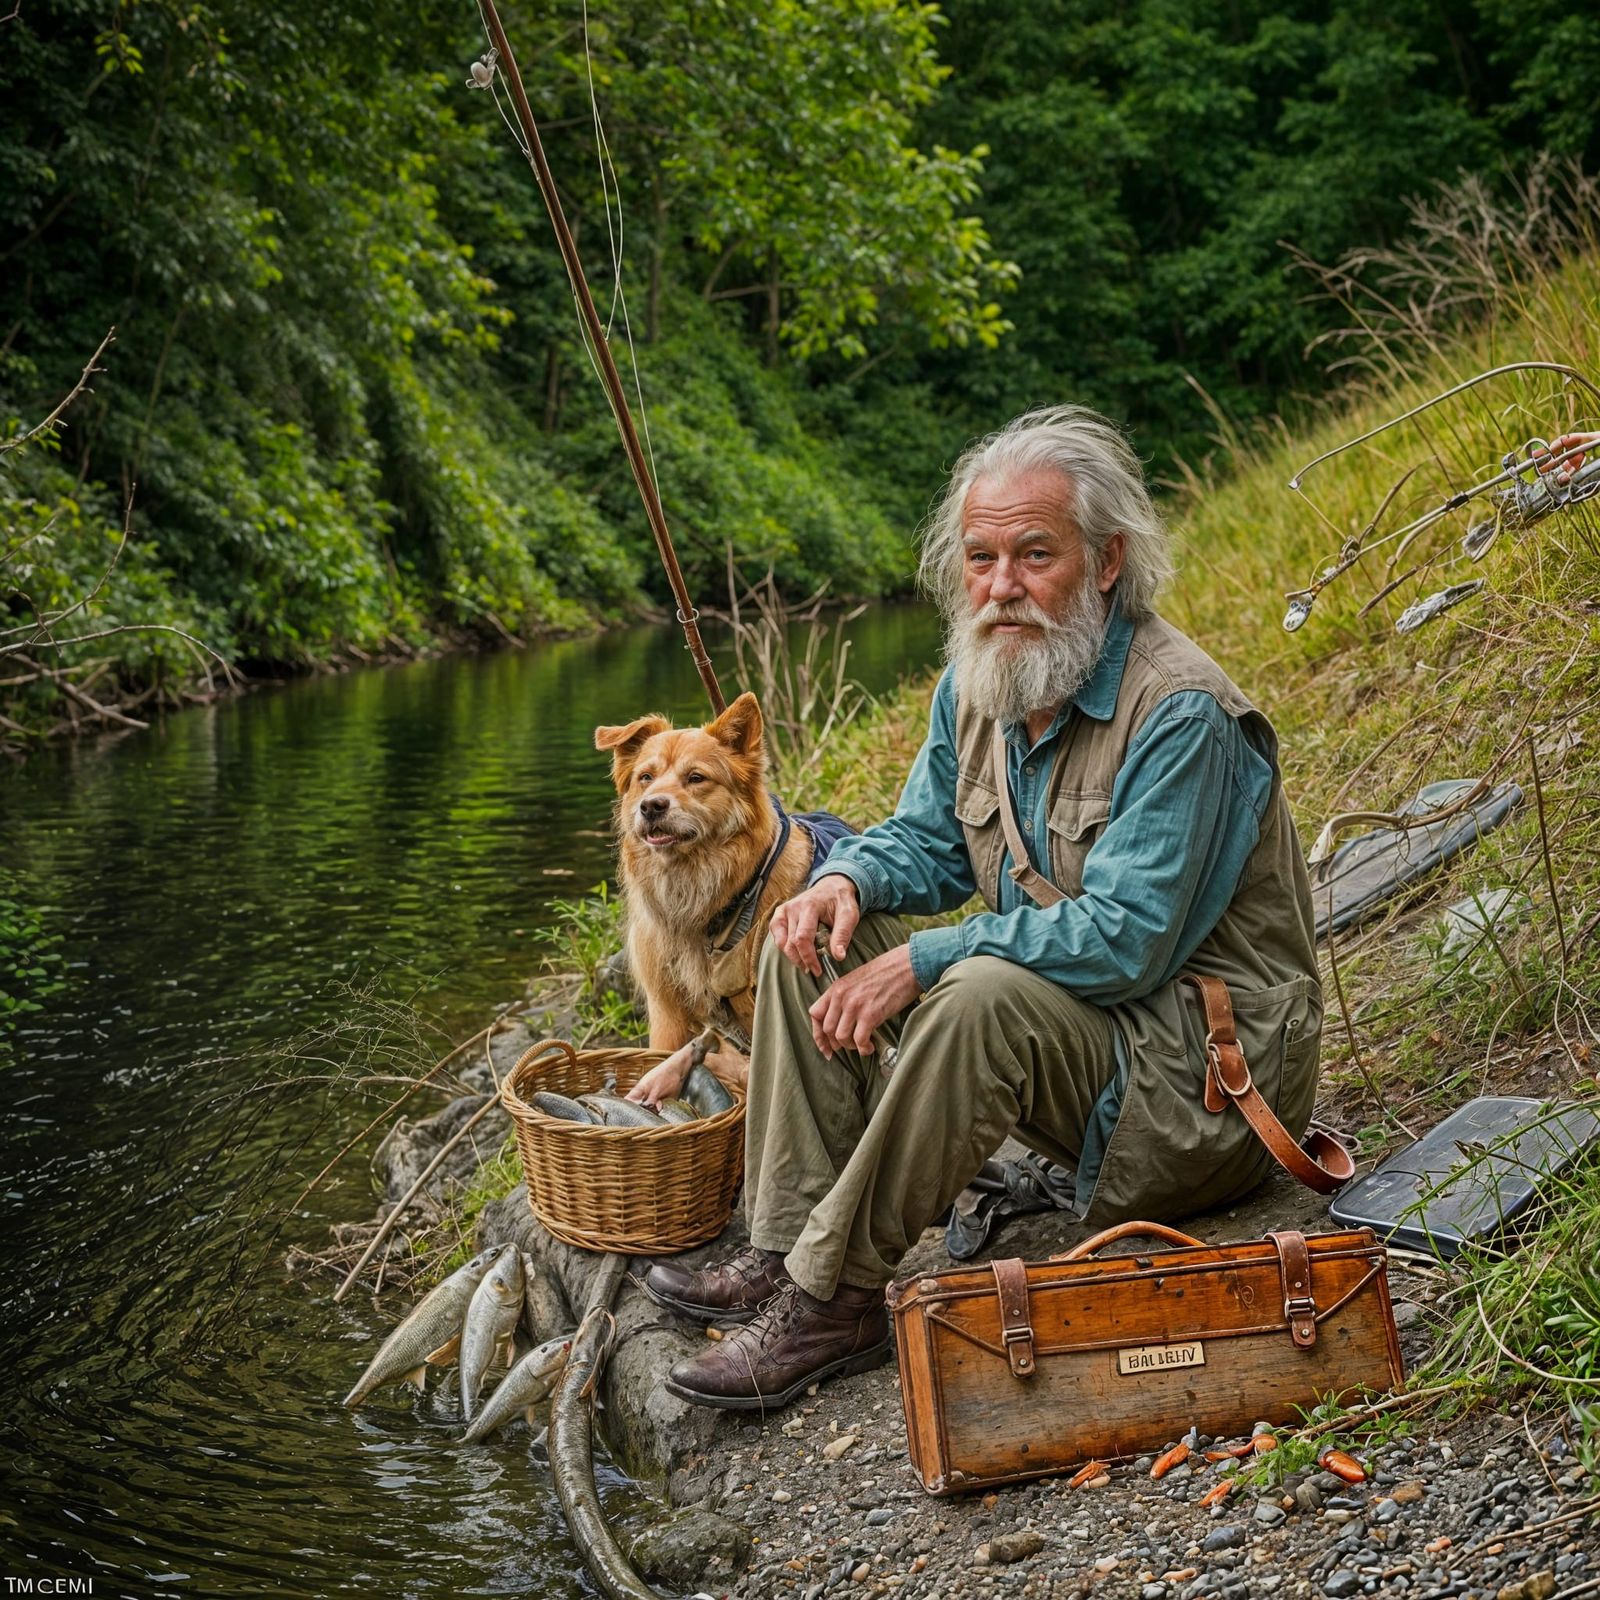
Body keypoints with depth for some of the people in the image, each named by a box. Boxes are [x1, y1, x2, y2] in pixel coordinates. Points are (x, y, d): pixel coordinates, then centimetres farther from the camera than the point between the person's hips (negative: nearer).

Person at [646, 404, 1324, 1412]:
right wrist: (849, 882, -9)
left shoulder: (1179, 715, -23)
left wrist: (923, 961, -27)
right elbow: (928, 841, 15)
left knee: (987, 997, -36)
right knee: (815, 939, 1)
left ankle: (833, 1299, -23)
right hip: (1064, 1025, 9)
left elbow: (1123, 940, -29)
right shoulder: (977, 684, 2)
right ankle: (787, 1251, -2)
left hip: (1205, 1075, -8)